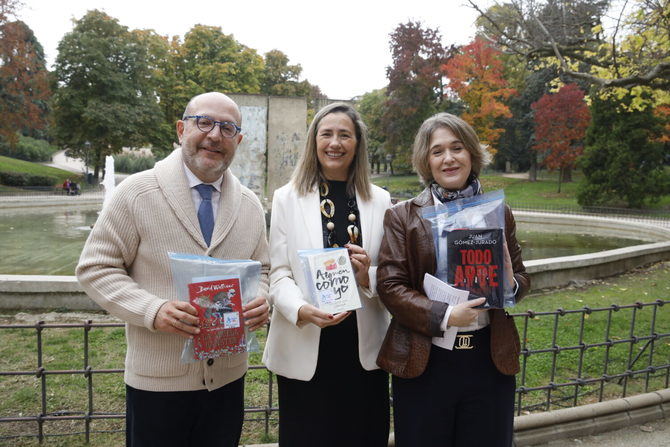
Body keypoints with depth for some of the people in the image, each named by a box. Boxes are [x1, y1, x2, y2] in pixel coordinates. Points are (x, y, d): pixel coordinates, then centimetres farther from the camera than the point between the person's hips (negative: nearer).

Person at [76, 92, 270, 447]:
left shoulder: (250, 205, 5)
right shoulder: (136, 192, -8)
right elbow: (95, 268, -7)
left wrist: (260, 301, -10)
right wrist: (153, 311, -23)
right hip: (157, 380, -3)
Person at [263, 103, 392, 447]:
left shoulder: (380, 201, 6)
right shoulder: (287, 198, 1)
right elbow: (278, 273, -5)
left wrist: (369, 276, -15)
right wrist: (302, 310, -23)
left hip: (364, 350, 2)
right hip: (305, 349, -1)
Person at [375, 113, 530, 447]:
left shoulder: (498, 214, 6)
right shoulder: (402, 216, -2)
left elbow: (522, 276, 13)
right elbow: (389, 285, -7)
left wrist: (512, 285, -11)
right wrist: (443, 315, -19)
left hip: (490, 360, 2)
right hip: (423, 363, -2)